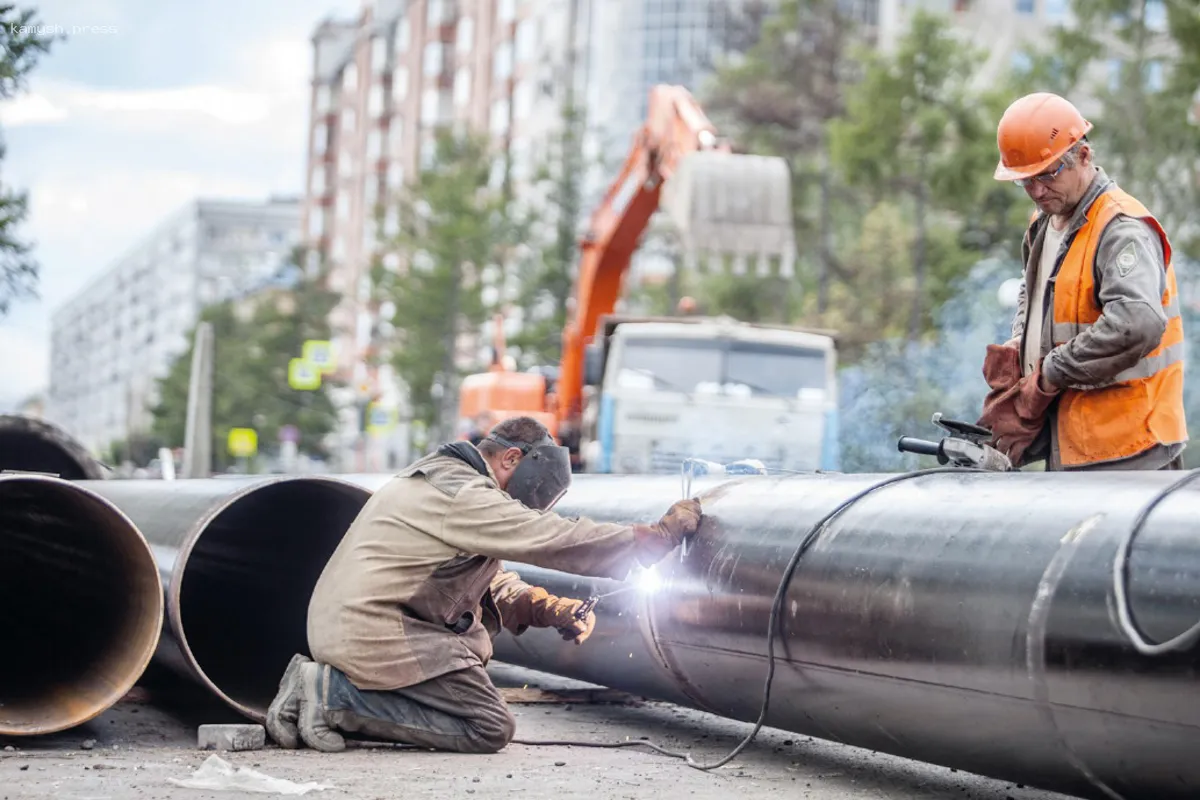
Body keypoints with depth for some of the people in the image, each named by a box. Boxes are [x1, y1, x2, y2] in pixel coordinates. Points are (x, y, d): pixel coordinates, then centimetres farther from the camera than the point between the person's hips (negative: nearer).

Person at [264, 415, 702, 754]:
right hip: (371, 633, -10)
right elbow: (560, 541, -16)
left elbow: (492, 582, 21)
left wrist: (551, 609, 7)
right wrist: (663, 532, -8)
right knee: (490, 729, -6)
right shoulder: (464, 496, -14)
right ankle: (334, 696, -11)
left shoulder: (435, 477, 18)